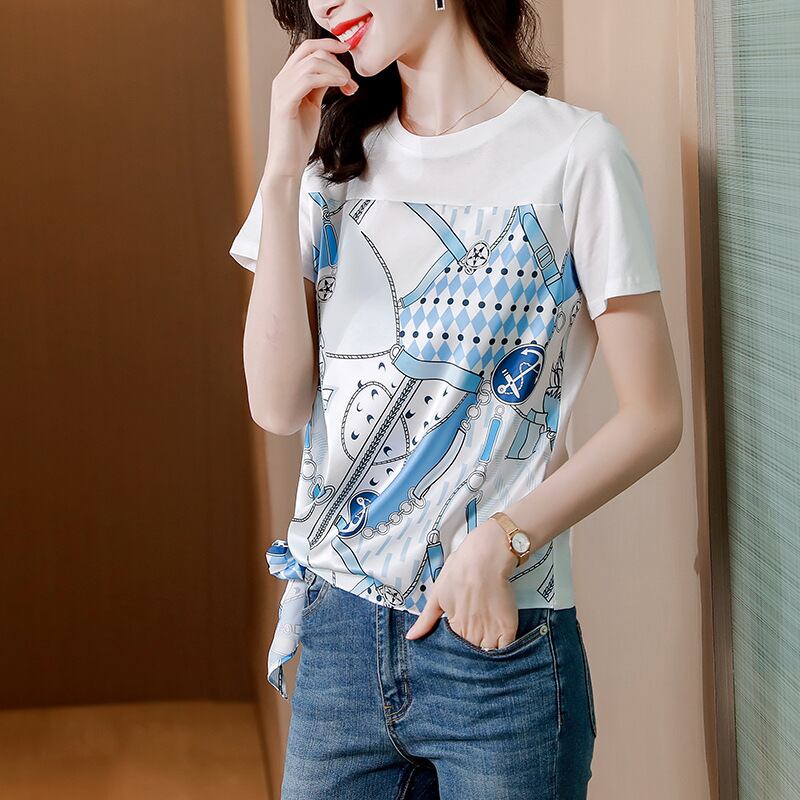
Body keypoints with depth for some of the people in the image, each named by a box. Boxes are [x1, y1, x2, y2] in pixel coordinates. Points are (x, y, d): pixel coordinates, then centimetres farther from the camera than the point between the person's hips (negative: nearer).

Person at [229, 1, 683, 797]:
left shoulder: (574, 152, -6)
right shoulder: (337, 158, 9)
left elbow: (653, 416, -6)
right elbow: (278, 404, -2)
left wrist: (500, 541, -18)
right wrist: (282, 171, -7)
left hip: (499, 643, -4)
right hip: (337, 633, 4)